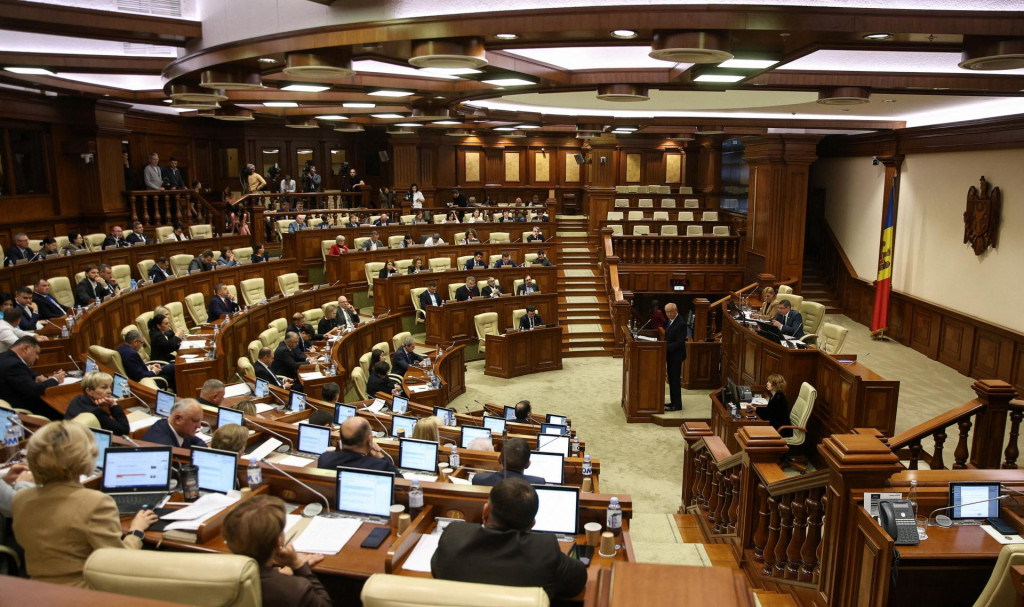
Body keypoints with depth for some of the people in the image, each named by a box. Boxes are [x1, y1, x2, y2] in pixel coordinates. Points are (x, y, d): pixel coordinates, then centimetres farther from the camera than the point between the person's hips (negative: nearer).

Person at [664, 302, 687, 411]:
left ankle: (677, 405, 5)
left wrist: (666, 347, -26)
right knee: (671, 380, 15)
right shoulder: (671, 321, 11)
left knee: (675, 380, -3)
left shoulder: (681, 324, -19)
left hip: (676, 356, -9)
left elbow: (680, 342, -23)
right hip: (670, 355, 9)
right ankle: (673, 402, 25)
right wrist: (663, 344, 4)